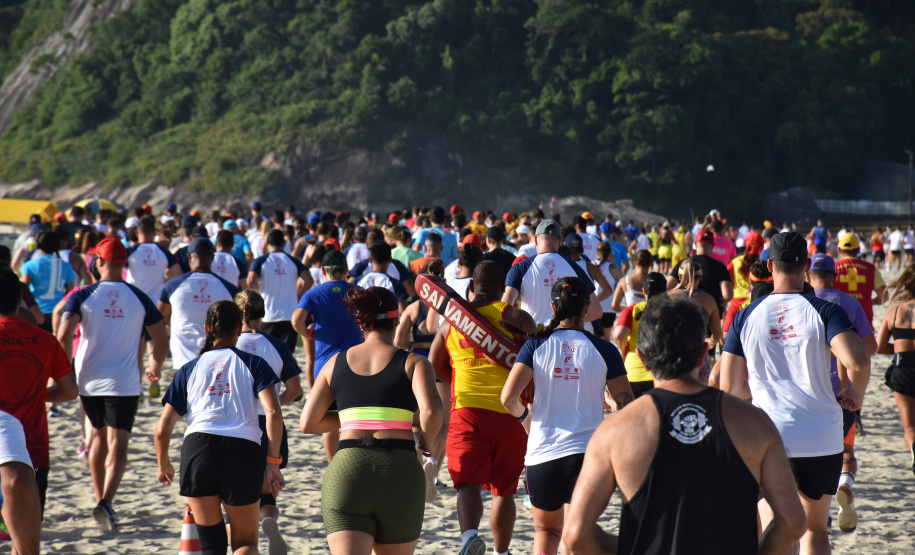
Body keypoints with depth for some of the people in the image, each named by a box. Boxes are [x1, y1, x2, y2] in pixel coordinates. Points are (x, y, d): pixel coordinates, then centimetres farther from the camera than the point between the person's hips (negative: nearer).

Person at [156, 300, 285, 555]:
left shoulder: (189, 369, 18)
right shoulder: (253, 364, 14)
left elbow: (162, 429, 13)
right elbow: (273, 412, -4)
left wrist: (163, 465, 30)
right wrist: (273, 463, 1)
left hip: (198, 447, 1)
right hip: (244, 451, -1)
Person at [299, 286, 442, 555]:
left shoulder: (335, 363, 11)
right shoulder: (414, 363, 3)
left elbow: (308, 424, 11)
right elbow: (431, 411, -15)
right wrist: (427, 441, 5)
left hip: (346, 472, 1)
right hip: (400, 473, -1)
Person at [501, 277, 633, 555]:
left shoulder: (537, 345, -2)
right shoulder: (603, 350, -3)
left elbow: (508, 399, -10)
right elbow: (627, 406, -1)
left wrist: (523, 415, 12)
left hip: (542, 454, 1)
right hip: (587, 453, -1)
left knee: (545, 529, 24)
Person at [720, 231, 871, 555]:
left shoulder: (746, 317, 1)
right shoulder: (824, 311, -4)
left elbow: (730, 388, 2)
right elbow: (858, 363, -19)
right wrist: (855, 393, 1)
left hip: (770, 439, 0)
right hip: (823, 441, 0)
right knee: (815, 529, 19)